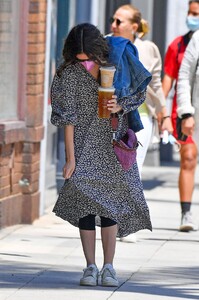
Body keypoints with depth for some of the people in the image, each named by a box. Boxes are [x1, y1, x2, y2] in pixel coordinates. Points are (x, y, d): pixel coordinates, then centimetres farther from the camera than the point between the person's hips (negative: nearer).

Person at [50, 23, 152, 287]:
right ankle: (90, 267, 2)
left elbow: (137, 94, 9)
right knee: (85, 204, -5)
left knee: (111, 205, -1)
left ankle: (108, 267, 3)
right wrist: (70, 158, -13)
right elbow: (68, 118, -10)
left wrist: (120, 106, -14)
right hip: (85, 147, -2)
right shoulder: (69, 75, -10)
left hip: (113, 146, 2)